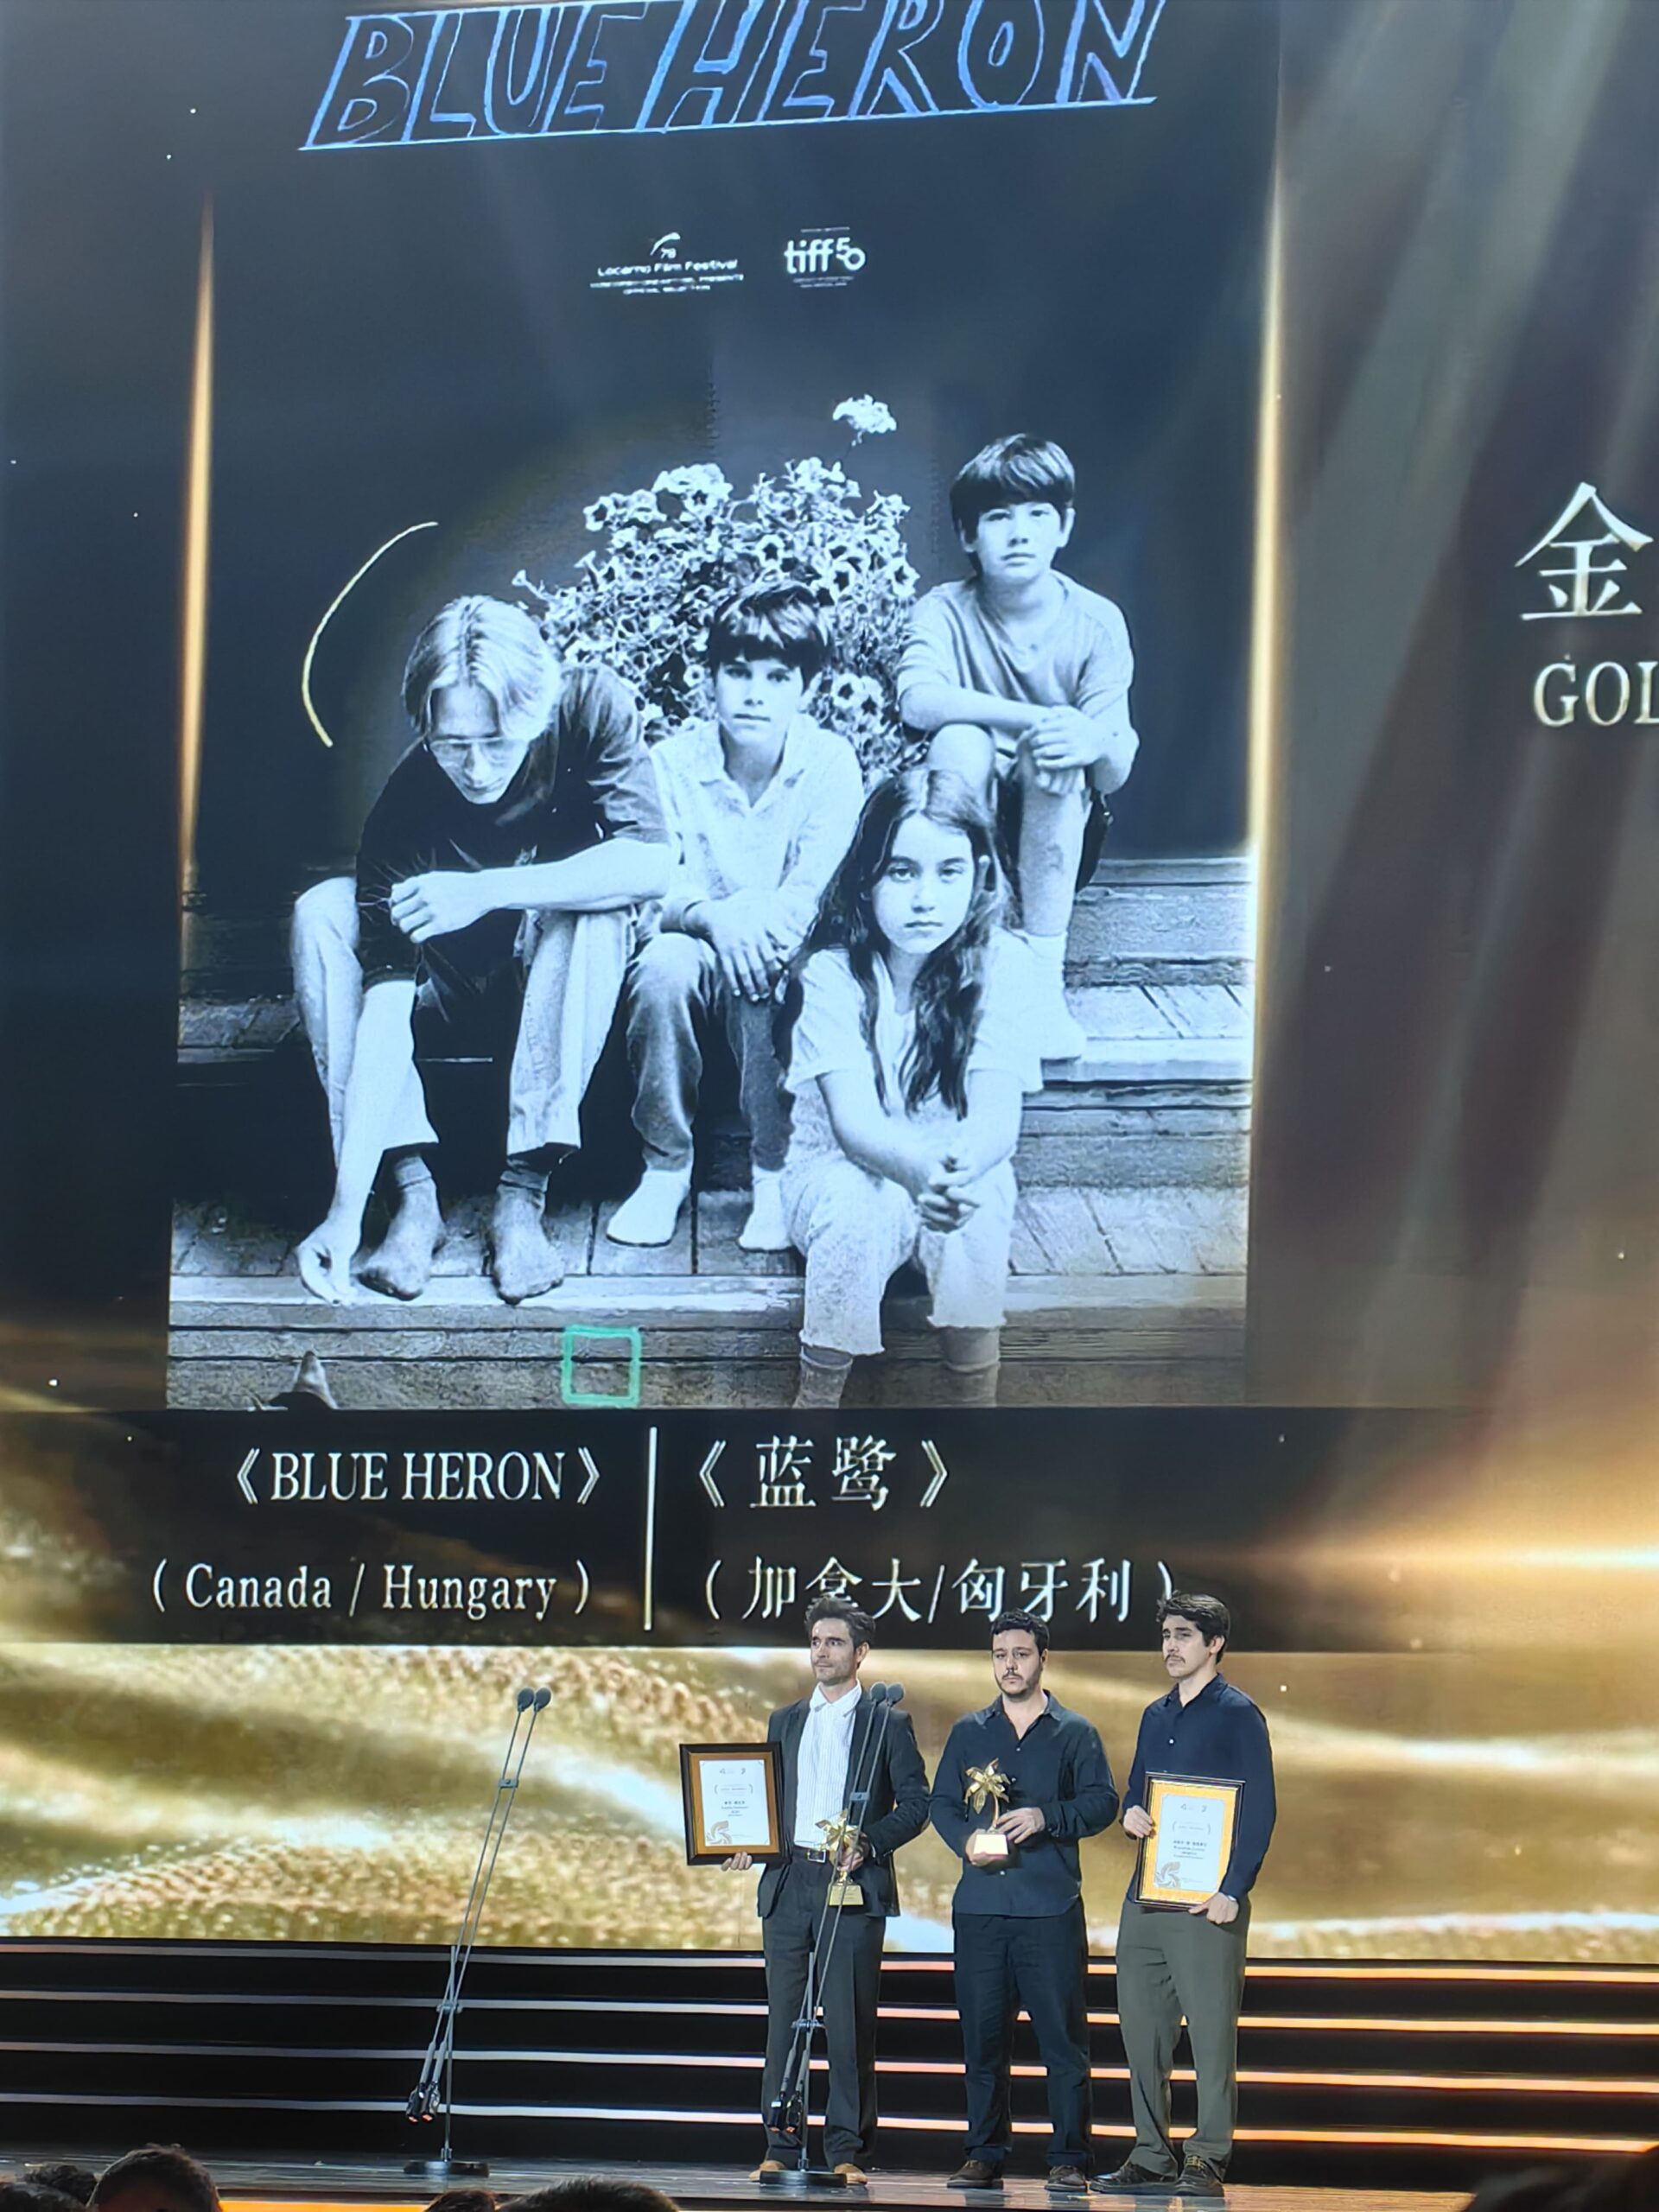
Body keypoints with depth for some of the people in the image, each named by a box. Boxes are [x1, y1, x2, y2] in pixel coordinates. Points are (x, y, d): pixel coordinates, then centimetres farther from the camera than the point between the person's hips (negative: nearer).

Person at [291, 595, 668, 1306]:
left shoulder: (591, 708, -24)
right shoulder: (405, 804, -27)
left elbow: (650, 865, -33)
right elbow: (384, 1006, -32)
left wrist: (487, 891, -40)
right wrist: (345, 1210, -39)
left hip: (559, 988, -1)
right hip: (452, 994, 1)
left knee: (594, 909, -33)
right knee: (323, 914, -25)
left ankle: (520, 1198, -32)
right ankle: (413, 1197, -27)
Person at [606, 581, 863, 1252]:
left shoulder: (831, 763, -7)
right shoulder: (675, 761, -4)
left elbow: (815, 892, -15)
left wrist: (753, 919, -38)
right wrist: (709, 913, -37)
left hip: (787, 957, -1)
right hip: (699, 944, 1)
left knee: (762, 977, -37)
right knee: (662, 965, -34)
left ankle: (774, 1176, -23)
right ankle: (665, 1168, -19)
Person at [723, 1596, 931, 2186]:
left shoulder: (887, 1724, 5)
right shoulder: (784, 1722, 18)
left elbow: (915, 1805, 1)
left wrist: (868, 1843, -15)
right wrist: (746, 1844, 0)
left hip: (854, 1887, -4)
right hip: (788, 1884, 4)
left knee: (850, 2026, -4)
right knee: (783, 2021, 2)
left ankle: (847, 2152, -1)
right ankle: (779, 2149, 4)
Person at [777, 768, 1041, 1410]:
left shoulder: (997, 965, -13)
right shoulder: (833, 973, -17)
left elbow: (998, 1117, -22)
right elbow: (854, 1121, -27)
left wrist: (960, 1167, -48)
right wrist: (918, 1168, -51)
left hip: (959, 1171, 1)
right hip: (837, 1172, -1)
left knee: (980, 1199, -34)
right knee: (864, 1201, -36)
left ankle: (972, 1393, -19)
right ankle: (818, 1396, -19)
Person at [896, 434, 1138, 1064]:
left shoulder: (1096, 624, -7)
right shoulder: (945, 612, -8)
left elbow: (1115, 771, -13)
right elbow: (918, 698, -30)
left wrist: (1098, 741, -39)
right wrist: (1032, 718, -42)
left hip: (1059, 839, 0)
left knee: (1060, 753, -30)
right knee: (959, 740, -30)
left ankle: (1043, 978, -32)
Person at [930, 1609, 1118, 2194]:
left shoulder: (1074, 1733, 9)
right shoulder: (969, 1733, 16)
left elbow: (1101, 1802, 1)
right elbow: (941, 1803, 13)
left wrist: (1045, 1817, -15)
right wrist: (966, 1839, -7)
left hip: (1051, 1904, -2)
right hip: (980, 1903, 3)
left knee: (1062, 2034, -5)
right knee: (982, 2033, 2)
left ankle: (1069, 2158, -2)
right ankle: (984, 2156, 8)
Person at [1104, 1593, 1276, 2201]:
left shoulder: (1237, 1713, -3)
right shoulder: (1156, 1716, 18)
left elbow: (1259, 1808, -8)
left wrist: (1233, 1889, -17)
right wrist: (1130, 1814, -1)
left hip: (1206, 1900, -7)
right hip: (1147, 1897, 7)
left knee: (1211, 2028, -6)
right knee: (1141, 2026, 7)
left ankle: (1208, 2160, -4)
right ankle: (1151, 2156, 13)